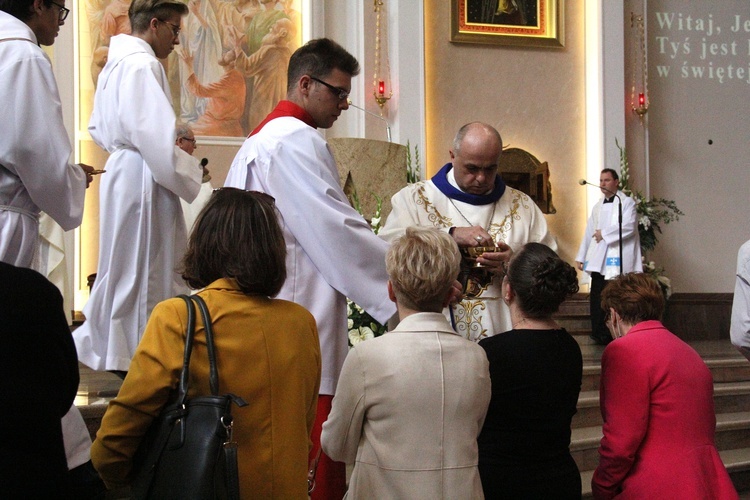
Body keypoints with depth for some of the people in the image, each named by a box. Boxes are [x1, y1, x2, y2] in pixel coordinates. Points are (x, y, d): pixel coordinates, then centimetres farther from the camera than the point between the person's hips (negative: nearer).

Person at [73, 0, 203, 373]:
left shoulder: (116, 62, 14)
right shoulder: (141, 65, -16)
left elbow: (98, 129, 22)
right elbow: (157, 139, -23)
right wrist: (191, 174, -12)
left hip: (122, 171, 10)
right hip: (141, 181, -10)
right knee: (143, 270, 0)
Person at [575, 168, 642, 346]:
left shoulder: (626, 202, 2)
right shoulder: (598, 206, 21)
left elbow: (628, 226, -12)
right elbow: (589, 232, 21)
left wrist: (604, 233, -9)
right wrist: (581, 256, 16)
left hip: (617, 258, -6)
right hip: (598, 260, 6)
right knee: (597, 299, 2)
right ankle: (599, 334, 9)